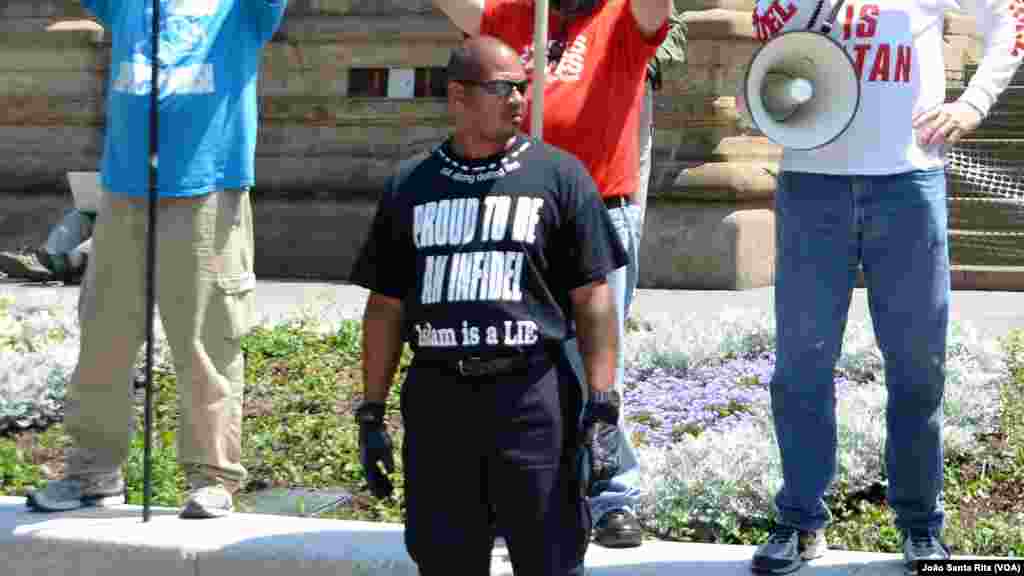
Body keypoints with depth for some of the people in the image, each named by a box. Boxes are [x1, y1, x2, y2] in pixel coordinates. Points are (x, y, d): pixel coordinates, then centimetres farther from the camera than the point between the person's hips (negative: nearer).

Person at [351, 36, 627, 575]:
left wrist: (602, 403, -7)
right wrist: (371, 413, 9)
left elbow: (592, 298, 1)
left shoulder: (559, 175, 3)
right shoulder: (409, 186, 11)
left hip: (532, 395, -2)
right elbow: (386, 308, 13)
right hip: (436, 399, 3)